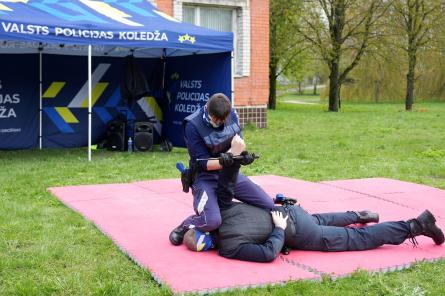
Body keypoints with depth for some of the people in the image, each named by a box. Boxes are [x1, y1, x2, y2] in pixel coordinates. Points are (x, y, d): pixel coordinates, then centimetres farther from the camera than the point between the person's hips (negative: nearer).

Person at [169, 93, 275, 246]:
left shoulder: (231, 114, -4)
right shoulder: (193, 125, -21)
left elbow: (240, 142, 6)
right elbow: (202, 163, -19)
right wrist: (223, 162, -37)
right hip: (206, 177, -6)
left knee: (269, 206, 3)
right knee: (212, 221, -32)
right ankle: (184, 227, 1)